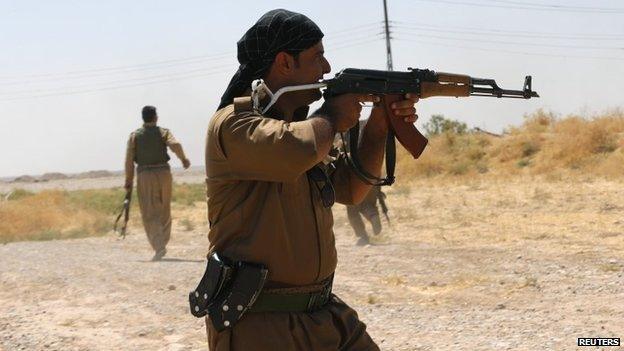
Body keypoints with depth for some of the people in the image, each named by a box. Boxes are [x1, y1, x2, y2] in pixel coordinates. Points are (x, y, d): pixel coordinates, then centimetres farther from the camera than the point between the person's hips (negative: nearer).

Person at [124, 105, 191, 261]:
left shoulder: (135, 135, 4)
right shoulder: (163, 132, 3)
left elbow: (129, 159, -2)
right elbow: (175, 145, -17)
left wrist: (128, 181, 3)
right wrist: (183, 159, 0)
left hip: (144, 175, -1)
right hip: (163, 173, 1)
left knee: (150, 215, -3)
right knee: (164, 211, 16)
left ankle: (159, 246, -20)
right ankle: (161, 244, 23)